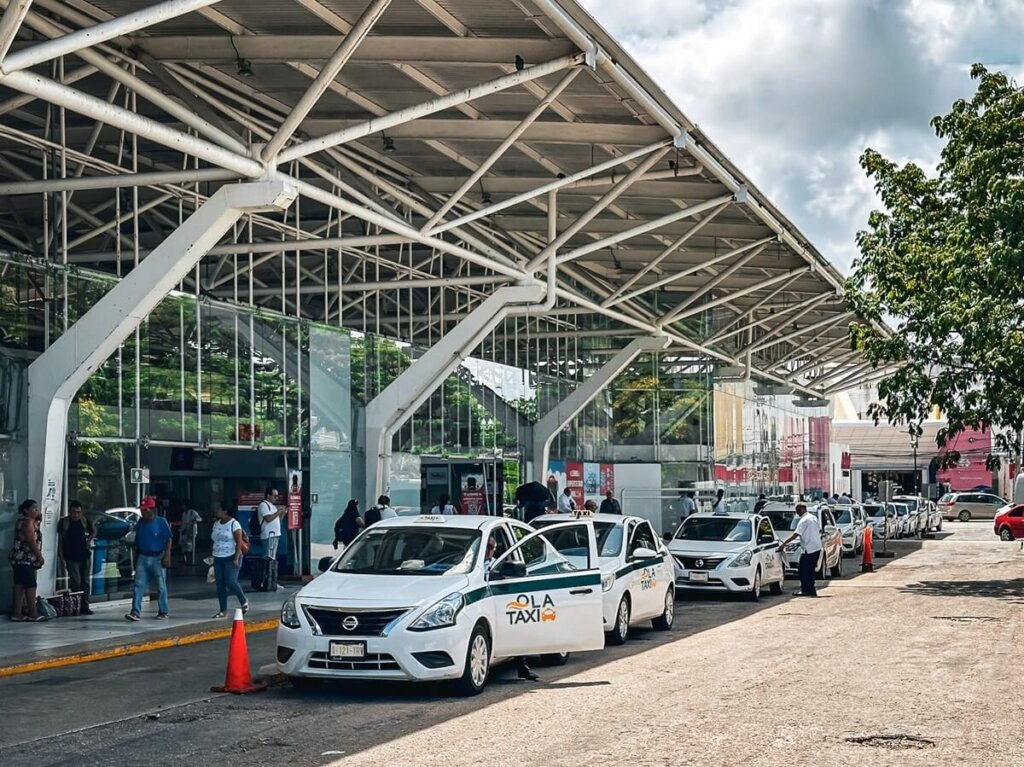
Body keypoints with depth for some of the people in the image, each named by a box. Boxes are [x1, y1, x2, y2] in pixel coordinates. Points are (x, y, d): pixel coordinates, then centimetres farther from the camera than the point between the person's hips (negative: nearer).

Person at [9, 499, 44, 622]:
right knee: (30, 585, -7)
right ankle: (32, 613, -6)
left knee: (20, 586, 6)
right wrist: (40, 556, -12)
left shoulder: (22, 521, 19)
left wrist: (37, 521, 15)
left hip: (19, 558, 10)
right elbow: (31, 541, -18)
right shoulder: (28, 521, -12)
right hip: (25, 559, -10)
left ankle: (17, 613, 4)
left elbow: (33, 536, 23)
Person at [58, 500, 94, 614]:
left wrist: (89, 539, 0)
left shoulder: (85, 521, 3)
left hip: (84, 556, 4)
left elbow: (93, 532, 21)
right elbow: (60, 541, -2)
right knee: (76, 582, -10)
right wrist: (61, 557, -7)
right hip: (71, 558, -4)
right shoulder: (64, 522, -5)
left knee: (85, 582, 6)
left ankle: (85, 606, 11)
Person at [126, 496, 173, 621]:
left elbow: (169, 539, -7)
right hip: (143, 558, 4)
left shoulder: (161, 522, -6)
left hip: (157, 558, -4)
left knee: (161, 586, 4)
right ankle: (136, 612, -9)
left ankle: (163, 612, 13)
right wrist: (136, 558, 16)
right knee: (139, 585, -5)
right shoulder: (140, 523, 9)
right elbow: (137, 543, 17)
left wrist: (167, 556, -14)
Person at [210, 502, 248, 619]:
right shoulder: (216, 523, 12)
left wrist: (236, 558, -20)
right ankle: (223, 610, 7)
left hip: (231, 558, -7)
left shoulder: (234, 524, -9)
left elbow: (239, 542, -14)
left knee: (231, 582, -15)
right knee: (220, 585, 3)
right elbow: (214, 541, 16)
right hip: (218, 559, 7)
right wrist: (213, 556, 12)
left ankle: (244, 601, 8)